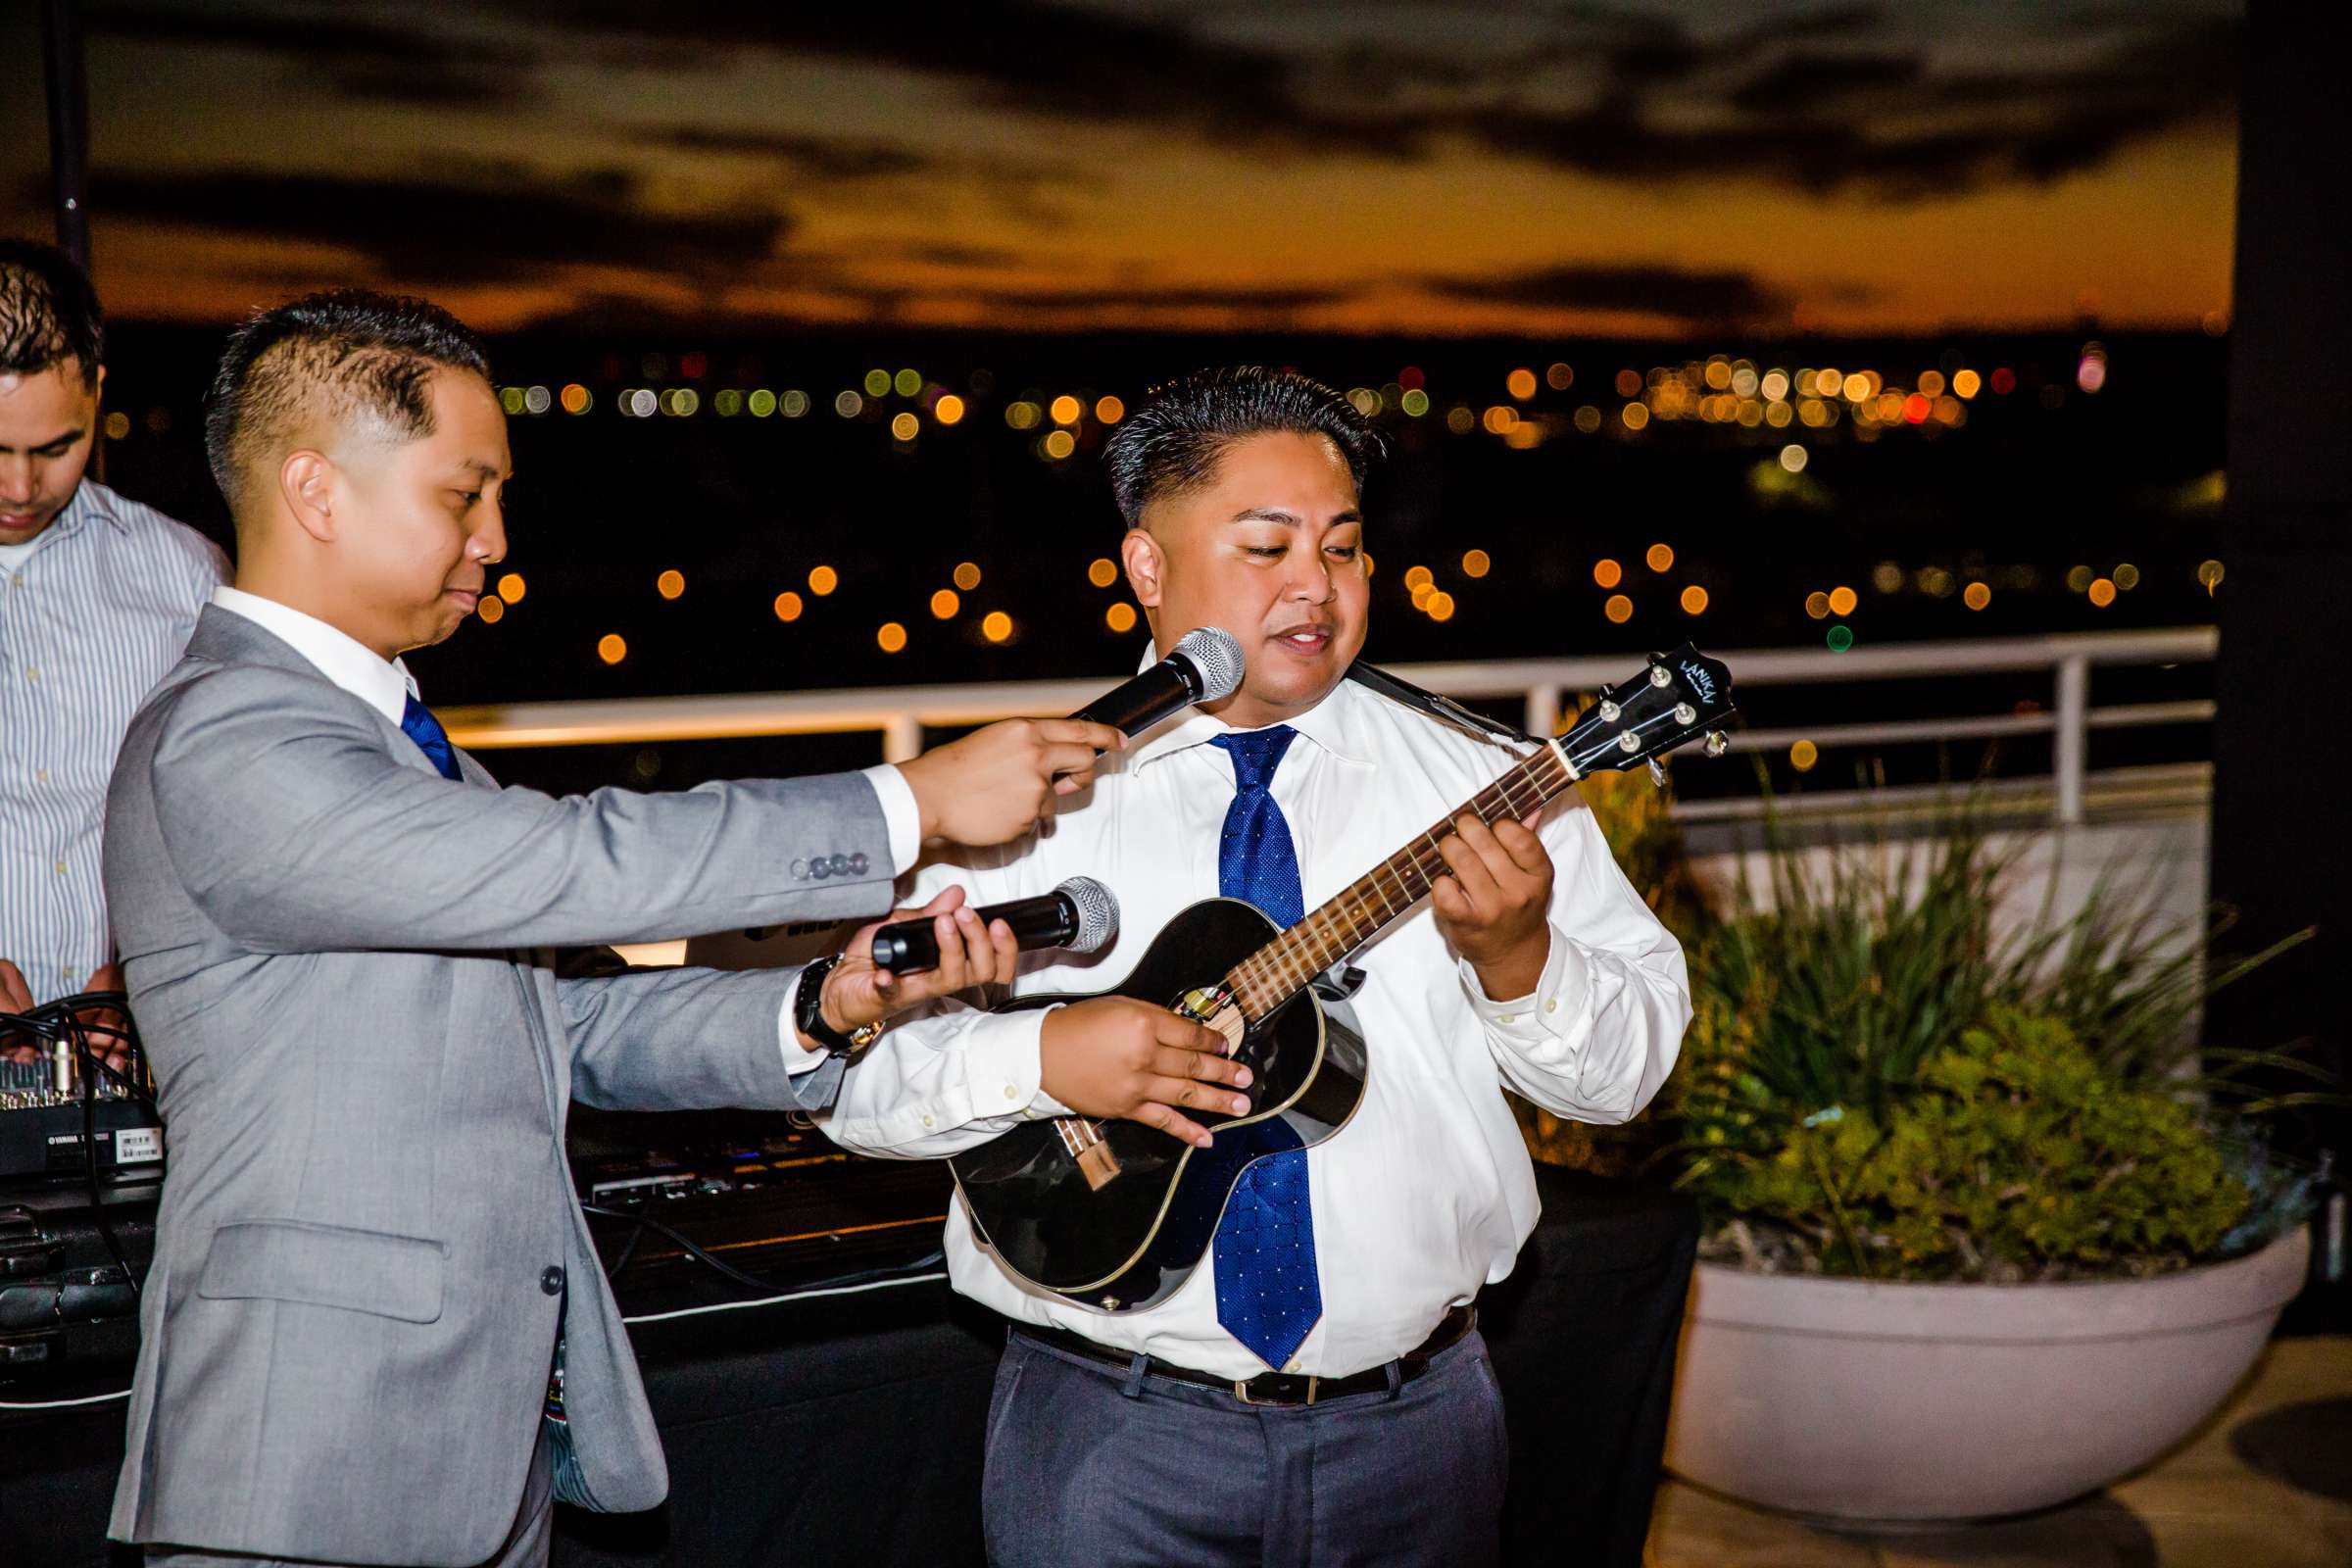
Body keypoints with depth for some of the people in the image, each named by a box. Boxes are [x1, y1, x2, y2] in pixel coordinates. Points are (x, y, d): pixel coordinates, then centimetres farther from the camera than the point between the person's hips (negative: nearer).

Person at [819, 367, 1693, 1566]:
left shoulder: (1480, 785, 1)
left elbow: (1632, 1064, -1)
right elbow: (850, 1065, -5)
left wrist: (1517, 954, -20)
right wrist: (1046, 1054, -21)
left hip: (1416, 1425, 2)